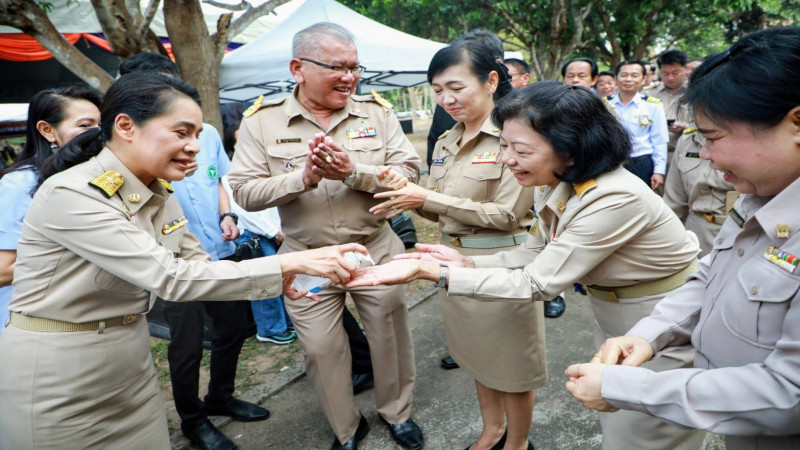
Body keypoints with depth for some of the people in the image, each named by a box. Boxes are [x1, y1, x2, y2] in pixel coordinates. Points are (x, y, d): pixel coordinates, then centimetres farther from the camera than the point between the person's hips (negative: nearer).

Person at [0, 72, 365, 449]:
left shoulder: (160, 196, 1)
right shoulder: (70, 194, -23)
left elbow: (197, 264, 4)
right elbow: (172, 277, -29)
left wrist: (278, 276, -13)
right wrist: (292, 263, -31)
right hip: (55, 382, -6)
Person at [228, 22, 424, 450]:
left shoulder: (376, 112, -4)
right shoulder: (262, 120, -6)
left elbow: (408, 172, -9)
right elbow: (244, 190, -10)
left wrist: (353, 172, -25)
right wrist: (302, 178, -26)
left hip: (376, 250, 1)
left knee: (390, 334, 15)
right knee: (321, 348, 11)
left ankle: (397, 411, 42)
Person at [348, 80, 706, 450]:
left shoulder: (615, 199, -34)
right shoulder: (554, 185, -8)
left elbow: (537, 284, -30)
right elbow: (534, 254, 0)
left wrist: (430, 273, -32)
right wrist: (466, 262, -16)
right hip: (612, 312, 7)